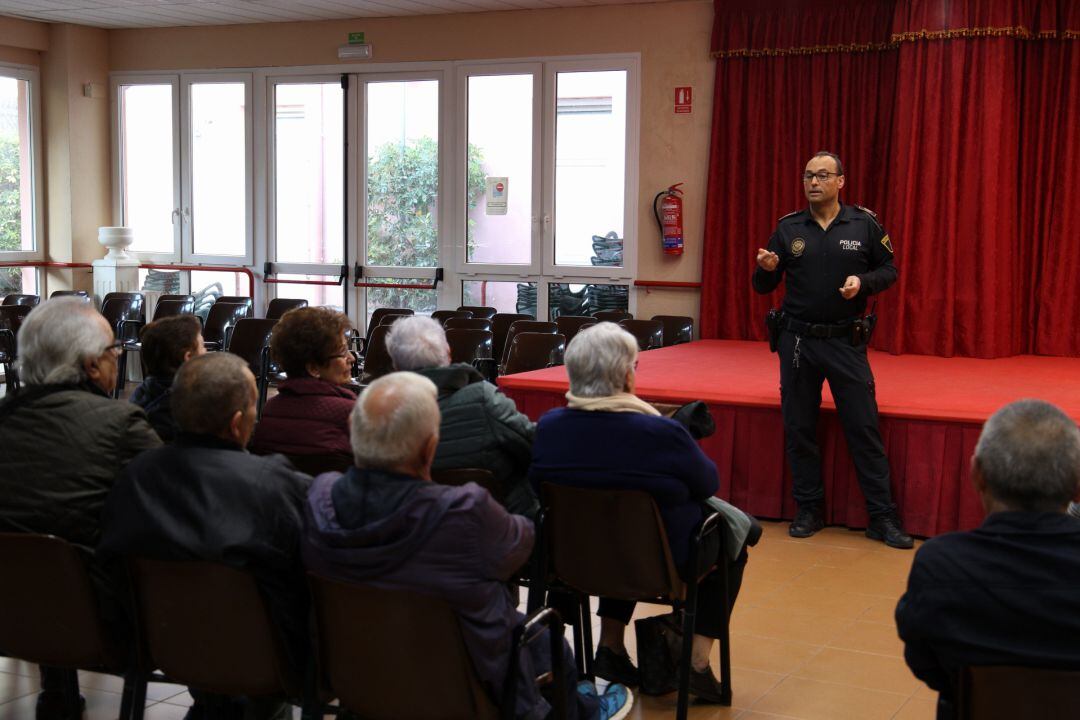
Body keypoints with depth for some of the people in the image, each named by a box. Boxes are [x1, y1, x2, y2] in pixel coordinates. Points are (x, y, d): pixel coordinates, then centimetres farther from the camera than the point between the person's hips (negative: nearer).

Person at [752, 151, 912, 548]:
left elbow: (889, 270, 7)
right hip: (797, 340, 2)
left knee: (864, 429, -3)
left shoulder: (864, 224, 0)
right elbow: (763, 287, 7)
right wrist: (766, 269, -16)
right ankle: (809, 510, 20)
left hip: (846, 341, -2)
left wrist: (862, 282, -14)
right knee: (799, 429, 7)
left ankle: (883, 518, 5)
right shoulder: (788, 228, 3)